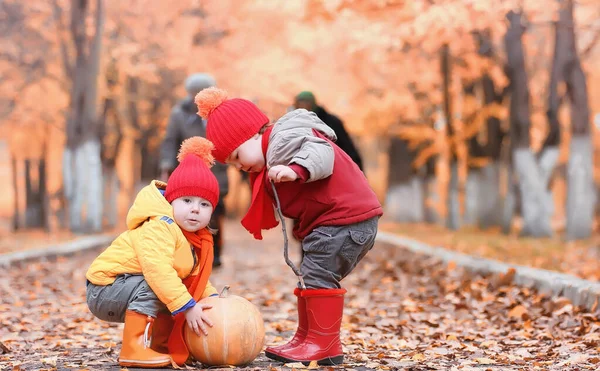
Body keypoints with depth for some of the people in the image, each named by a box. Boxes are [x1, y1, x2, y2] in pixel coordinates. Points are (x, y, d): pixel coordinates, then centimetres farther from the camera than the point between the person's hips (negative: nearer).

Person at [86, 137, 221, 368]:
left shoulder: (198, 239, 4)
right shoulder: (159, 227, -26)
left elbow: (196, 276, 13)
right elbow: (158, 271, -37)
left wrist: (213, 297, -5)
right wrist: (187, 307, -37)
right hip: (105, 288, -9)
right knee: (152, 287, -31)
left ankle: (160, 345, 16)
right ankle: (133, 350, -28)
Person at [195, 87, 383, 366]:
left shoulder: (283, 139, -13)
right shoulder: (273, 155, 21)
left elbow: (320, 152, -30)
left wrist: (296, 171, -44)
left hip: (345, 218, -12)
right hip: (338, 220, 12)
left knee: (318, 275, -13)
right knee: (313, 277, 15)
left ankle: (323, 345, -10)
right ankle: (307, 339, 20)